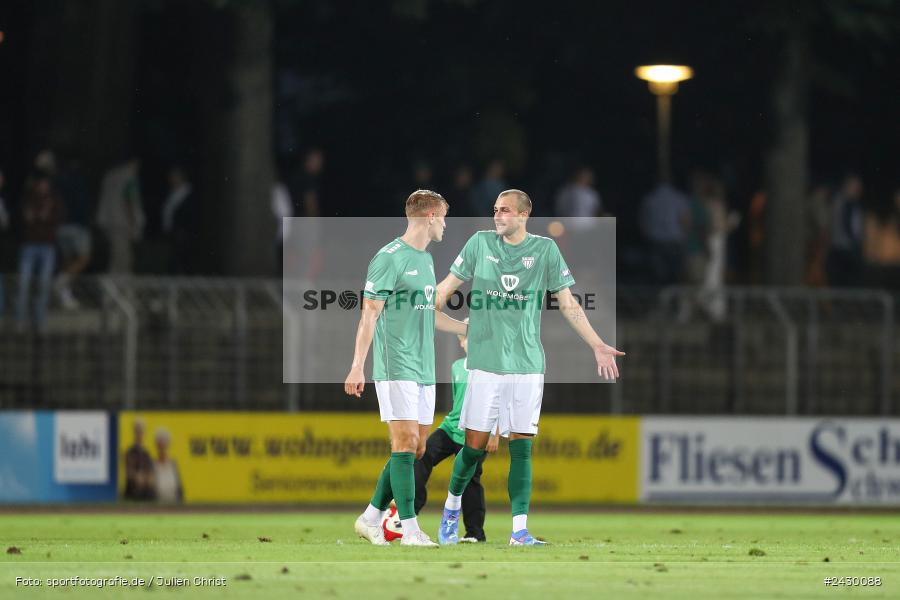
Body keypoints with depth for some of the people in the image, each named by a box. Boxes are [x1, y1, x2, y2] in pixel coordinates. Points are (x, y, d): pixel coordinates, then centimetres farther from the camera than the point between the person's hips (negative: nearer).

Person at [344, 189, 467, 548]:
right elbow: (370, 314, -12)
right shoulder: (389, 258, -10)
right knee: (405, 443, -11)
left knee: (416, 450, 7)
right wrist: (357, 367, -16)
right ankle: (410, 529, -11)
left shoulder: (425, 259, 17)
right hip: (396, 368, -9)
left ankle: (371, 518, 15)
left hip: (423, 370, 9)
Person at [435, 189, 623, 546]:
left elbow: (567, 303, 8)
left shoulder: (545, 249, 5)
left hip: (527, 365, 0)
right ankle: (451, 509, 22)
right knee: (475, 446, -1)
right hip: (486, 363, 0)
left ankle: (519, 530, -3)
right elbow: (447, 287, 8)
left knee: (521, 448, -4)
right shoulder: (480, 243, 4)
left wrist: (597, 345, 4)